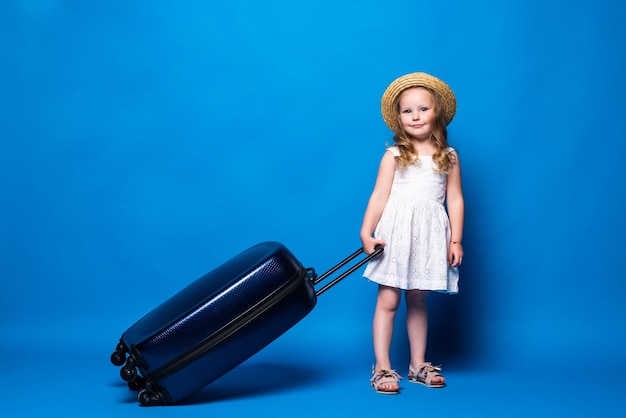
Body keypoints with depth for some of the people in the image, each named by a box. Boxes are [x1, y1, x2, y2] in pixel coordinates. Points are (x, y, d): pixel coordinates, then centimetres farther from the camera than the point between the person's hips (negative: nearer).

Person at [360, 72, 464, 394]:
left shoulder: (448, 157, 7)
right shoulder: (394, 156, 1)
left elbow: (455, 200, 6)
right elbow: (378, 197, -2)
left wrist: (456, 241, 1)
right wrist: (366, 234, -9)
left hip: (429, 237, 2)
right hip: (396, 234, -2)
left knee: (417, 301, 13)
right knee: (388, 300, -2)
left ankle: (418, 365, 23)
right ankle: (382, 368, 5)